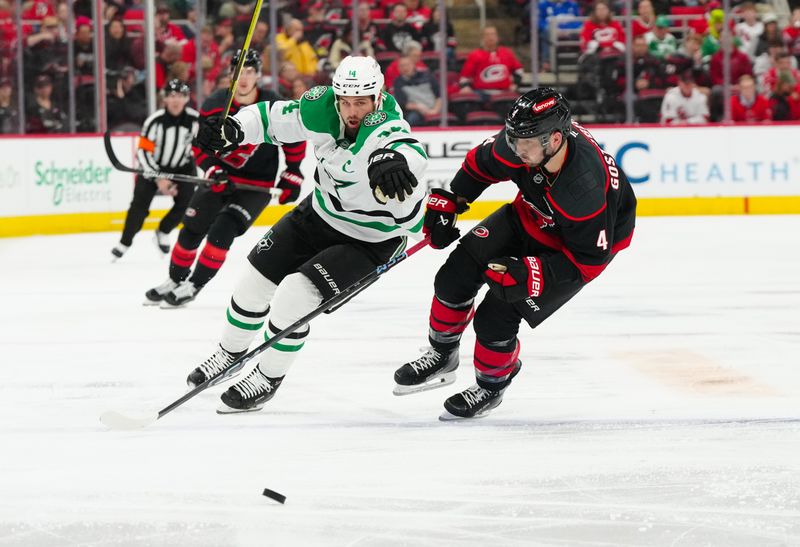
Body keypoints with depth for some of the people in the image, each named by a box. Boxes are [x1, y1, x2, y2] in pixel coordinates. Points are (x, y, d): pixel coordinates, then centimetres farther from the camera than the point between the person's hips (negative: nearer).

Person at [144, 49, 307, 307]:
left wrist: (292, 175, -2)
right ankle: (175, 279, 28)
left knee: (222, 230, -19)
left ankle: (194, 285, -7)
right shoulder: (214, 105, -10)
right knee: (191, 230, 7)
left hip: (257, 184, -4)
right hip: (221, 177, 4)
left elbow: (295, 141, -1)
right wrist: (213, 170, -21)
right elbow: (200, 145, -5)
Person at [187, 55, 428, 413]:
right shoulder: (322, 108, -18)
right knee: (257, 278, 12)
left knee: (296, 294, -18)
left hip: (372, 238, -7)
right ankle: (229, 354, 39)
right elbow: (275, 118, -1)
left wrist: (390, 159, -84)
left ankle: (268, 377, 7)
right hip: (322, 212, 7)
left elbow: (410, 153, -60)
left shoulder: (385, 129, -37)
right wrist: (233, 128, -19)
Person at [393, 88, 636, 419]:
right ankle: (442, 357, 26)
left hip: (581, 241, -6)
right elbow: (482, 162, -1)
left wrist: (530, 274, -35)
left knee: (496, 316, -12)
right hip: (530, 216, 6)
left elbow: (588, 260, -30)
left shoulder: (587, 189, -42)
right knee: (456, 275, 0)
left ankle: (492, 385, 18)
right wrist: (448, 202, -1)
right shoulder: (520, 144, -26)